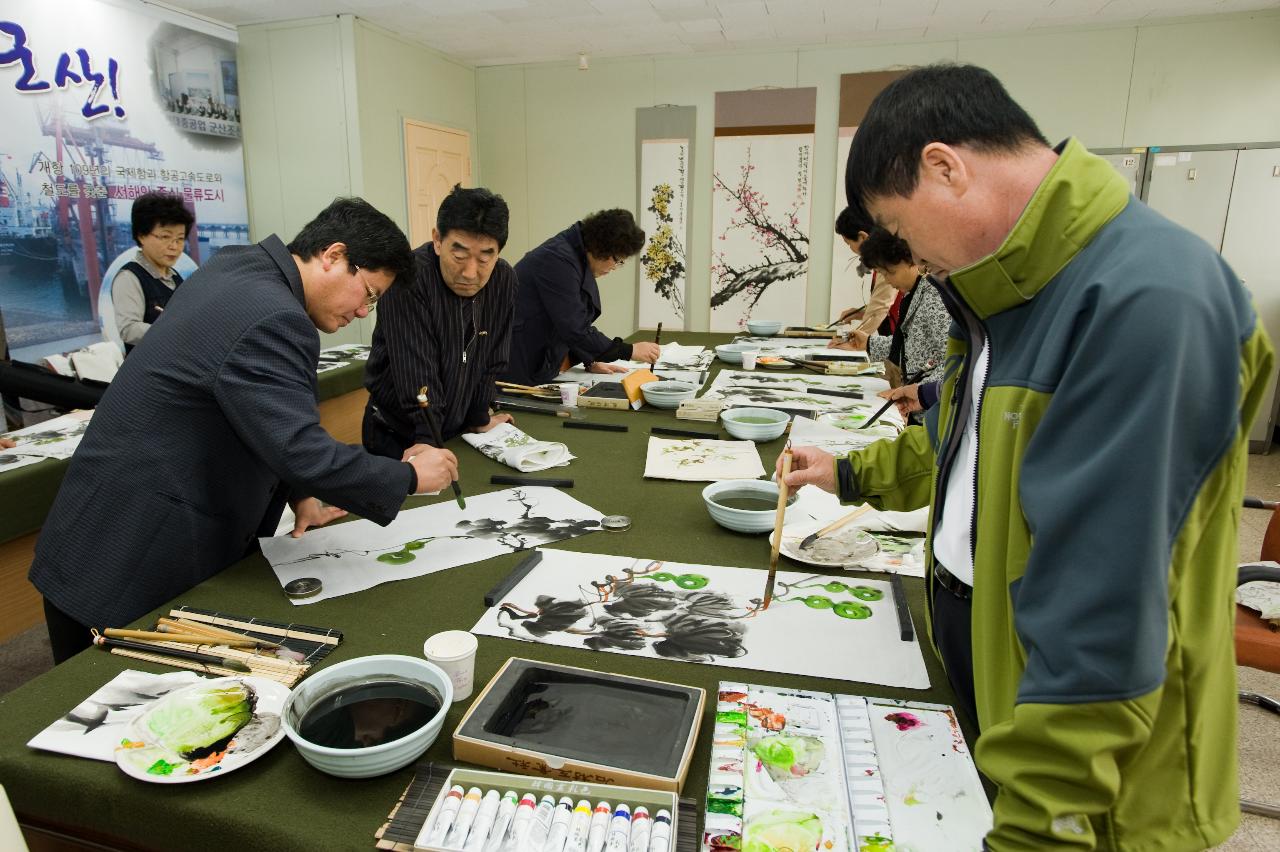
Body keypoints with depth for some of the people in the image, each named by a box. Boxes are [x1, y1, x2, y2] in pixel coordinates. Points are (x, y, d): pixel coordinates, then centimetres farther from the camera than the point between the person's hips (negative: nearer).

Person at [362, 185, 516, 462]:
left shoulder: (504, 280, -6)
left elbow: (492, 360, 2)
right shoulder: (407, 277, -24)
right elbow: (416, 373, -29)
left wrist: (479, 419, 7)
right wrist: (427, 439, -34)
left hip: (457, 430, 5)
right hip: (398, 437, -4)